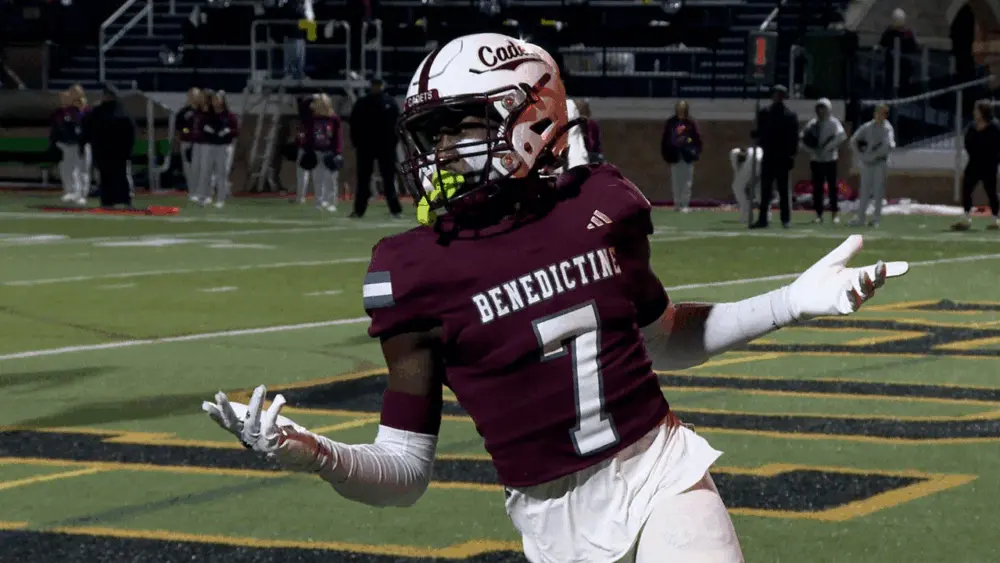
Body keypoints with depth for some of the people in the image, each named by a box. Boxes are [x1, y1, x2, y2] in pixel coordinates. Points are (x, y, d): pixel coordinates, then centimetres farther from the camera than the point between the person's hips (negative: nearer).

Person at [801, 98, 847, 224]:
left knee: (832, 186, -1)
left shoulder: (833, 122, -4)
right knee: (817, 187, 4)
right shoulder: (811, 123, 9)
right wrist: (811, 150, -8)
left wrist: (827, 148, -22)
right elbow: (803, 138, 8)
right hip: (815, 159, 4)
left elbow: (841, 136, -20)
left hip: (829, 158, -4)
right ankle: (818, 214, 9)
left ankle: (834, 213, 5)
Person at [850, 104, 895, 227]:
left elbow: (889, 146, -22)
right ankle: (860, 218, 12)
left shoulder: (887, 129, -7)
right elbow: (854, 140, 14)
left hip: (880, 163, -5)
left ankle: (876, 219, 3)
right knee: (865, 190, 7)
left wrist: (874, 155, -19)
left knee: (878, 191, -2)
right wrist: (860, 155, 3)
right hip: (867, 162, 5)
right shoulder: (867, 127, 8)